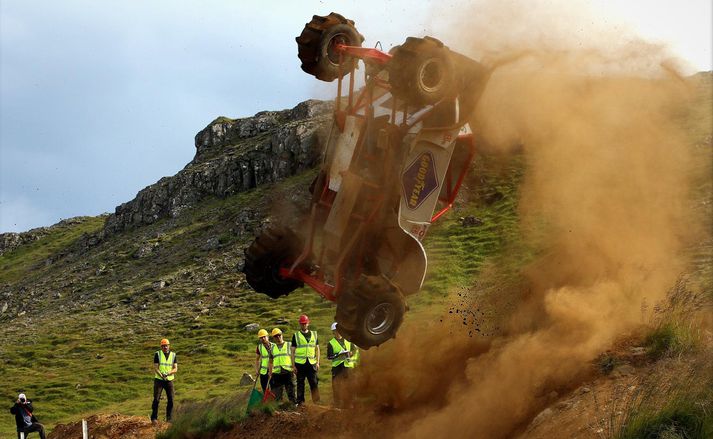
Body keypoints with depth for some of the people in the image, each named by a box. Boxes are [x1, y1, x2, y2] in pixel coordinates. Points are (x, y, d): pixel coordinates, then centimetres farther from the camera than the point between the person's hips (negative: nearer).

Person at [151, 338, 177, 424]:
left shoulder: (173, 355, 4)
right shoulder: (157, 354, -2)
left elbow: (175, 369, -3)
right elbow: (155, 368, -8)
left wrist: (168, 373, -22)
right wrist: (162, 376, -25)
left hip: (169, 380, 2)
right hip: (159, 380, -2)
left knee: (170, 400, -4)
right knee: (156, 399, -11)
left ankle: (169, 419, 6)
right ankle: (154, 418, -3)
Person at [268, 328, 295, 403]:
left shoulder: (289, 345, 8)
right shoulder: (272, 348, 15)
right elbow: (270, 362, 19)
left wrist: (294, 368, -4)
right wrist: (270, 374, 12)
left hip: (288, 372, -3)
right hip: (276, 373, 3)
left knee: (291, 391, -5)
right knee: (277, 395, 4)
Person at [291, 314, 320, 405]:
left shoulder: (314, 334, 14)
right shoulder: (296, 335, 7)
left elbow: (317, 349, 15)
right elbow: (293, 351, 5)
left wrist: (317, 362, 7)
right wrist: (293, 365, -1)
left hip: (312, 363, 1)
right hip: (300, 363, -1)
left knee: (314, 383, -4)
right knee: (300, 384, 1)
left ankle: (316, 401, -1)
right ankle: (300, 402, 7)